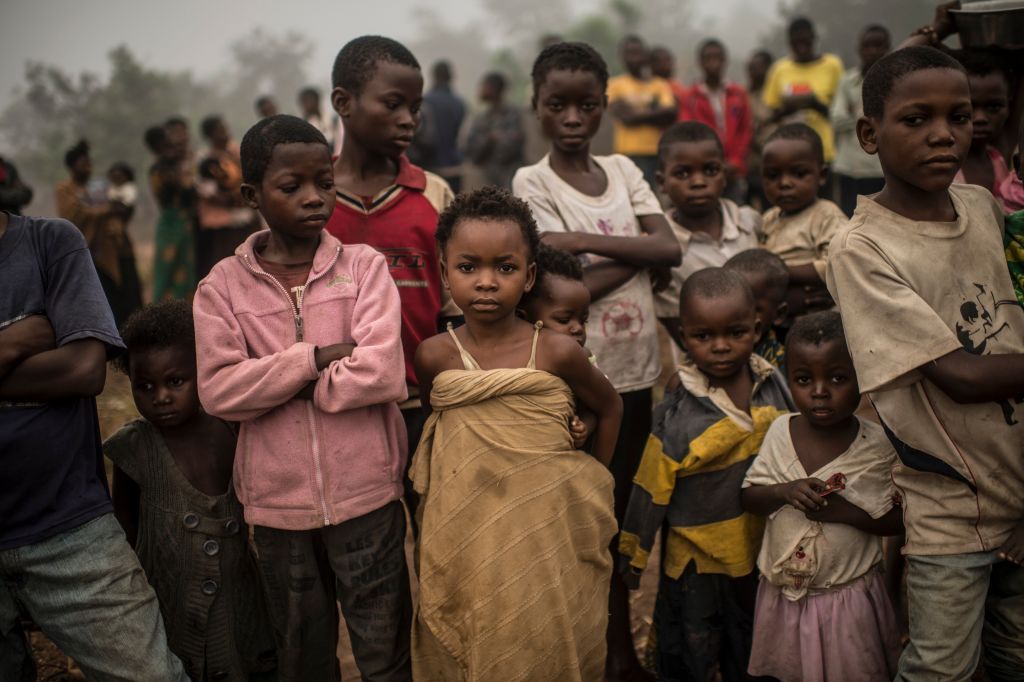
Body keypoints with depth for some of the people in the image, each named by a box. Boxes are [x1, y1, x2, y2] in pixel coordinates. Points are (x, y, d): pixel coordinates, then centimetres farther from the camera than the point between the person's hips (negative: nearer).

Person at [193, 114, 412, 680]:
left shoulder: (363, 267, -4)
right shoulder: (223, 286, 0)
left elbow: (382, 374, -17)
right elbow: (218, 390, -12)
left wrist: (274, 380, -10)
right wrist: (317, 358, -16)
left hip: (365, 495, -1)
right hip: (278, 503, 2)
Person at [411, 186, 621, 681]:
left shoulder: (558, 353, -9)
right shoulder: (435, 357, -6)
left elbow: (609, 408, 9)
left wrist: (590, 486, 8)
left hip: (545, 548, -1)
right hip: (463, 549, 1)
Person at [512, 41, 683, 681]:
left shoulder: (623, 169, 8)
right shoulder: (532, 182, -6)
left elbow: (671, 249, -6)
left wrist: (585, 240, -14)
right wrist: (637, 250, -8)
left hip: (637, 372, 4)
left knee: (623, 516, 14)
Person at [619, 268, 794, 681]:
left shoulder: (774, 386, -9)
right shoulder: (679, 413, -21)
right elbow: (651, 488, -12)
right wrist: (634, 552, -5)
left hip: (764, 546, 4)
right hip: (698, 557, -4)